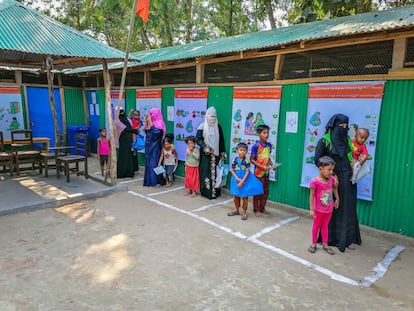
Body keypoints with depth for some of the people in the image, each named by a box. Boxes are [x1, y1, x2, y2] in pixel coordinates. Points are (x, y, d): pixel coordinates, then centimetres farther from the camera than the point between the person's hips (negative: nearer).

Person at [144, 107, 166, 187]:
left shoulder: (159, 123, -12)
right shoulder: (152, 122, 12)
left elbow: (156, 132, -26)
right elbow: (145, 130, 11)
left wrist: (150, 122, -21)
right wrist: (146, 121, 3)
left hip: (155, 146, -9)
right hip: (149, 145, 9)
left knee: (154, 161, -5)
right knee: (149, 162, 11)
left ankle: (154, 181, 0)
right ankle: (149, 180, 19)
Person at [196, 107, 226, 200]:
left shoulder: (218, 127, 7)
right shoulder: (202, 127, -3)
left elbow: (221, 140, 10)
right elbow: (198, 139, -6)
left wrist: (222, 153, 8)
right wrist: (205, 148, -19)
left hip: (216, 154, 3)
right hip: (205, 154, -3)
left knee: (215, 172, 2)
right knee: (206, 172, -2)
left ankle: (215, 191, 9)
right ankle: (206, 191, 6)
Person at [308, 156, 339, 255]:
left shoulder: (332, 179, -9)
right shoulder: (315, 181, -23)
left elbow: (335, 189, 14)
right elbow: (311, 196, -17)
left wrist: (337, 199, 7)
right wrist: (311, 209, -15)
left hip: (329, 209, 4)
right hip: (319, 209, -4)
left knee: (325, 226, 18)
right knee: (316, 226, 14)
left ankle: (325, 244, 30)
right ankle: (314, 243, 29)